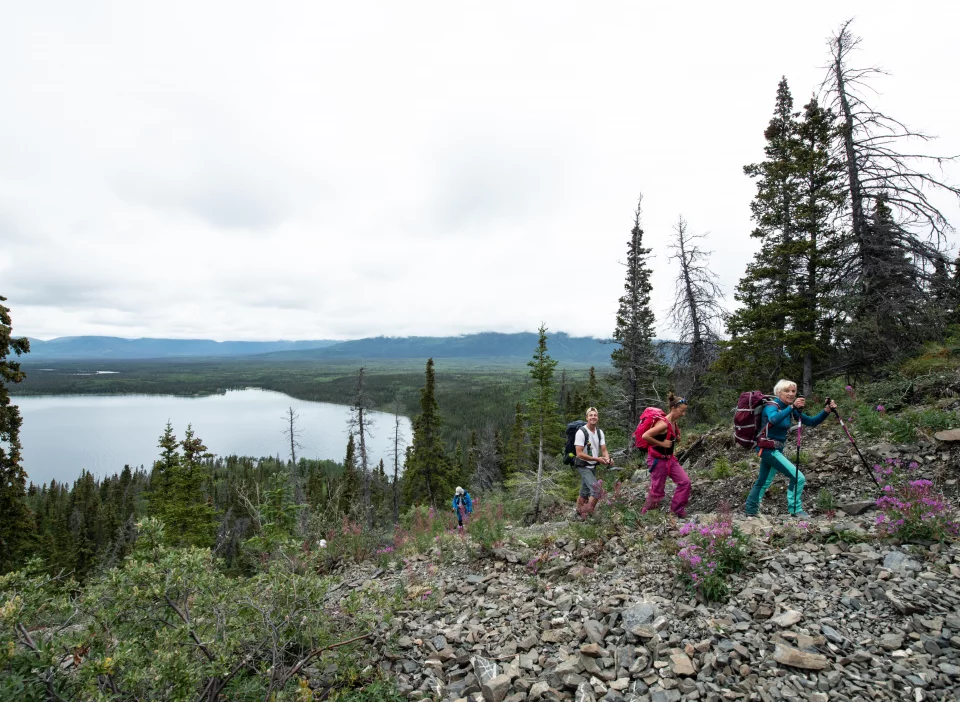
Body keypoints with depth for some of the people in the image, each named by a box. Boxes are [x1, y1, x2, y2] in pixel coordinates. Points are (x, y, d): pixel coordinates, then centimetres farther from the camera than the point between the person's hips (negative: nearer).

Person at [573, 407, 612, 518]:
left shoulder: (600, 432, 2)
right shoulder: (581, 432, -19)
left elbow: (604, 449, 2)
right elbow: (579, 454, -22)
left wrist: (607, 459, -21)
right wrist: (597, 459, -26)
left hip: (593, 466, 7)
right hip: (583, 467, -7)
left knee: (585, 492, 17)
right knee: (596, 489, -18)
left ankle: (579, 512, 33)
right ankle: (588, 513, -5)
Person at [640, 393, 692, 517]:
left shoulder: (674, 423, 2)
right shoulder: (663, 424, -26)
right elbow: (645, 436, -34)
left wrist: (678, 438, 1)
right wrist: (661, 444, -25)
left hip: (670, 458, 8)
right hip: (658, 460, -8)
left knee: (685, 482, 5)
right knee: (657, 490, 4)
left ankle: (677, 509, 20)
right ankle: (645, 514, 24)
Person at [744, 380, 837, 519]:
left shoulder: (790, 409, 7)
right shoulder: (771, 406, -17)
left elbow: (812, 422, 2)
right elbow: (774, 419, -41)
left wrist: (826, 410, -13)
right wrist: (792, 407, -51)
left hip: (777, 449, 8)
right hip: (768, 448, -8)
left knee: (763, 482, 14)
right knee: (798, 477, -13)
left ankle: (751, 511, 24)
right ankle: (795, 510, -1)